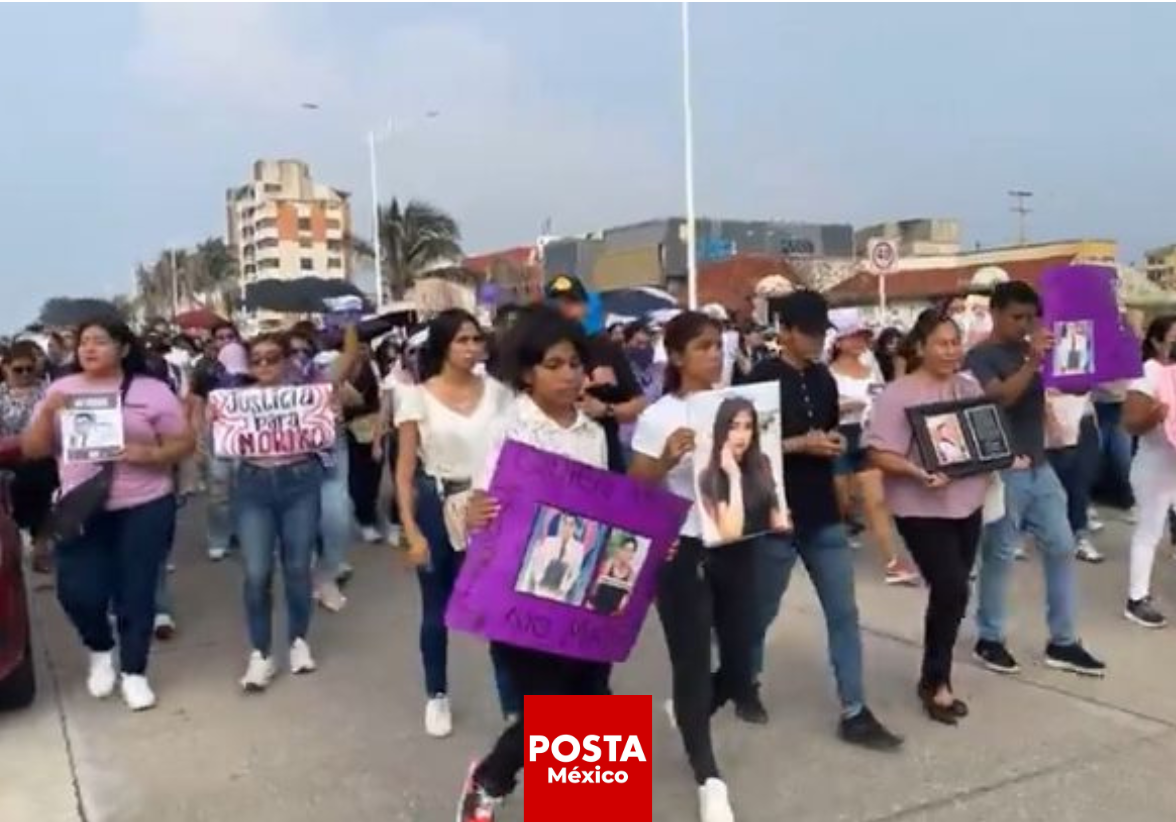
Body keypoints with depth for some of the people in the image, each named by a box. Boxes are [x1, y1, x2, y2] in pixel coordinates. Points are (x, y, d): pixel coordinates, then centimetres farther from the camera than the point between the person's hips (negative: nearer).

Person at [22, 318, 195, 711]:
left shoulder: (152, 391, -1)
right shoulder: (60, 390, 7)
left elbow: (184, 443, -2)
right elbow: (32, 451, 6)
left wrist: (148, 454, -20)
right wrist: (47, 412, -11)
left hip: (144, 508, -2)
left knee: (136, 593, 4)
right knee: (78, 592, -3)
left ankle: (134, 673, 21)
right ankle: (100, 650, 28)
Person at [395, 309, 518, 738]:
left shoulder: (498, 392, 1)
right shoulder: (418, 397, -5)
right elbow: (405, 469, -4)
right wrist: (411, 530, -11)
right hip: (437, 508, -1)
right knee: (437, 609, 14)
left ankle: (514, 704, 7)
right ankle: (437, 696, 35)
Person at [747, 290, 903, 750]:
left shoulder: (824, 379, 9)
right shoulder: (761, 380, -11)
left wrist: (835, 444, -1)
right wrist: (799, 444, -20)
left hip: (823, 514, 6)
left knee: (844, 612, 4)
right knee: (762, 609, 11)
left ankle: (854, 713, 11)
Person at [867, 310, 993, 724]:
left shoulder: (970, 388, 8)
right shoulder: (898, 394, -13)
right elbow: (880, 454, -18)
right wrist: (919, 473, -31)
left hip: (967, 504, 7)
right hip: (922, 509, -7)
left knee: (950, 593, 12)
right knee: (951, 592, -9)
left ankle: (935, 677, 28)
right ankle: (935, 682, 10)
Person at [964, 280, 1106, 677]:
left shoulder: (1033, 350, 12)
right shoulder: (981, 357, -8)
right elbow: (1000, 397, -24)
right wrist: (1032, 362, -31)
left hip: (1039, 466, 7)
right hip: (1004, 471, -7)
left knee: (1061, 548, 8)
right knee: (999, 555, 2)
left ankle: (1063, 642, 18)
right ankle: (989, 639, 16)